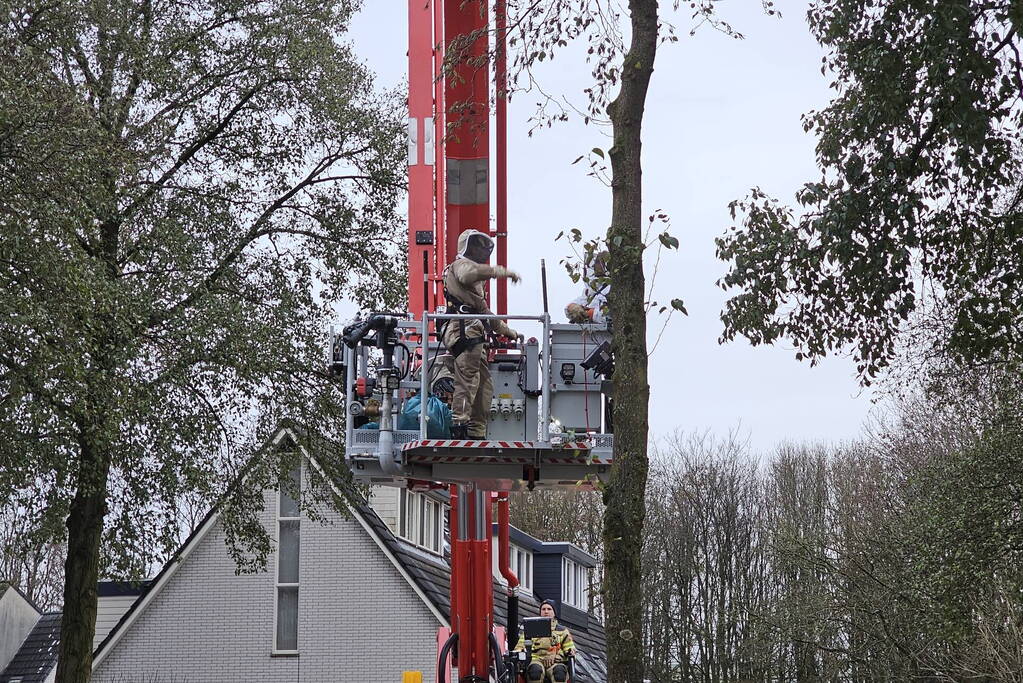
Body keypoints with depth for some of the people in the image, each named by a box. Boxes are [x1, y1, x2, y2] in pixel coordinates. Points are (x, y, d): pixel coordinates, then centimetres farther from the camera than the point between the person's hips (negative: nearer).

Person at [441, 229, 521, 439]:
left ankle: (477, 433, 7)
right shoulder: (461, 265, 3)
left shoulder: (475, 283, 36)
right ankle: (459, 427, -25)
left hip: (475, 337, 10)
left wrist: (506, 331, 42)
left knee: (484, 387, 7)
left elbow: (483, 310, 41)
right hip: (465, 331, -10)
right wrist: (504, 272, -23)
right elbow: (472, 272, -24)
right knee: (467, 381, -18)